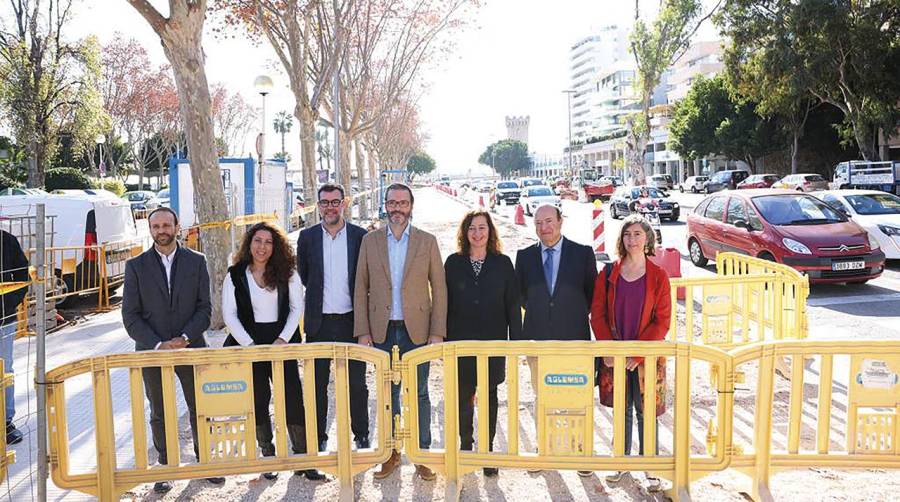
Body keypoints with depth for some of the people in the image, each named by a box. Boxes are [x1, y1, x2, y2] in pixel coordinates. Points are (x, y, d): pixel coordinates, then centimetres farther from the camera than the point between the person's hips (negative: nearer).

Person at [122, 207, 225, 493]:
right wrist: (158, 345, -13)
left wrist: (185, 338, -14)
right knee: (159, 415, 10)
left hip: (190, 348, 0)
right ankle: (166, 467, 23)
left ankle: (204, 461, 24)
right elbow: (130, 316, -3)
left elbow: (204, 307, 0)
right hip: (152, 351, 0)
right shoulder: (136, 266, 0)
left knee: (200, 410, 8)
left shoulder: (196, 262, 2)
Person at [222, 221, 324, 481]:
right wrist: (250, 346, -9)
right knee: (257, 401, 5)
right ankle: (268, 456, 19)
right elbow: (229, 315, 0)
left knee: (293, 399, -4)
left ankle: (303, 458, 6)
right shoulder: (235, 276, 3)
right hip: (248, 345, 0)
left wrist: (282, 340, -10)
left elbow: (297, 308, 1)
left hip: (282, 343, 0)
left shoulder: (287, 273, 4)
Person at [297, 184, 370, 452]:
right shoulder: (307, 236, 3)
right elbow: (302, 276, 10)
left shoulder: (360, 236, -1)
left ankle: (361, 435, 22)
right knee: (317, 384, 9)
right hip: (319, 322, 1)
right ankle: (319, 437, 22)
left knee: (356, 383, 8)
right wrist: (317, 298, 4)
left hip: (351, 320, -1)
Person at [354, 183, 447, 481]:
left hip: (416, 330, -1)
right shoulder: (370, 241, 4)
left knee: (420, 394, 7)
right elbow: (361, 288, 4)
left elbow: (439, 288, 0)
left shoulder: (427, 241, 1)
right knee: (387, 393, 11)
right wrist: (363, 331, -2)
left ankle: (422, 455, 18)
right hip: (382, 331, 1)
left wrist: (438, 332, -7)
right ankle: (391, 453, 24)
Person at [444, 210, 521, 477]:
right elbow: (445, 303, 4)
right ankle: (466, 444, 23)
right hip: (461, 341, 1)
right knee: (463, 395, 6)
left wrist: (516, 342, -3)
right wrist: (443, 340, 0)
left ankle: (488, 449, 17)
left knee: (490, 396, 7)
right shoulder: (453, 262, 3)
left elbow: (513, 305, 1)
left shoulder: (503, 263, 2)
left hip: (493, 341, 0)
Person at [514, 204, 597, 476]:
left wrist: (576, 315, 6)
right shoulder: (524, 256, 4)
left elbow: (592, 293, 5)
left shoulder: (583, 253, -2)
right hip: (537, 338, 2)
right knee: (541, 397, 12)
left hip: (573, 338, -2)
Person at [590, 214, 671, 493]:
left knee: (646, 412, 5)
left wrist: (638, 353, -13)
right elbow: (597, 314, 2)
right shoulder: (608, 274, 2)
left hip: (647, 356, -2)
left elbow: (663, 321, -6)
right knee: (622, 411, 13)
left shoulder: (658, 276, -4)